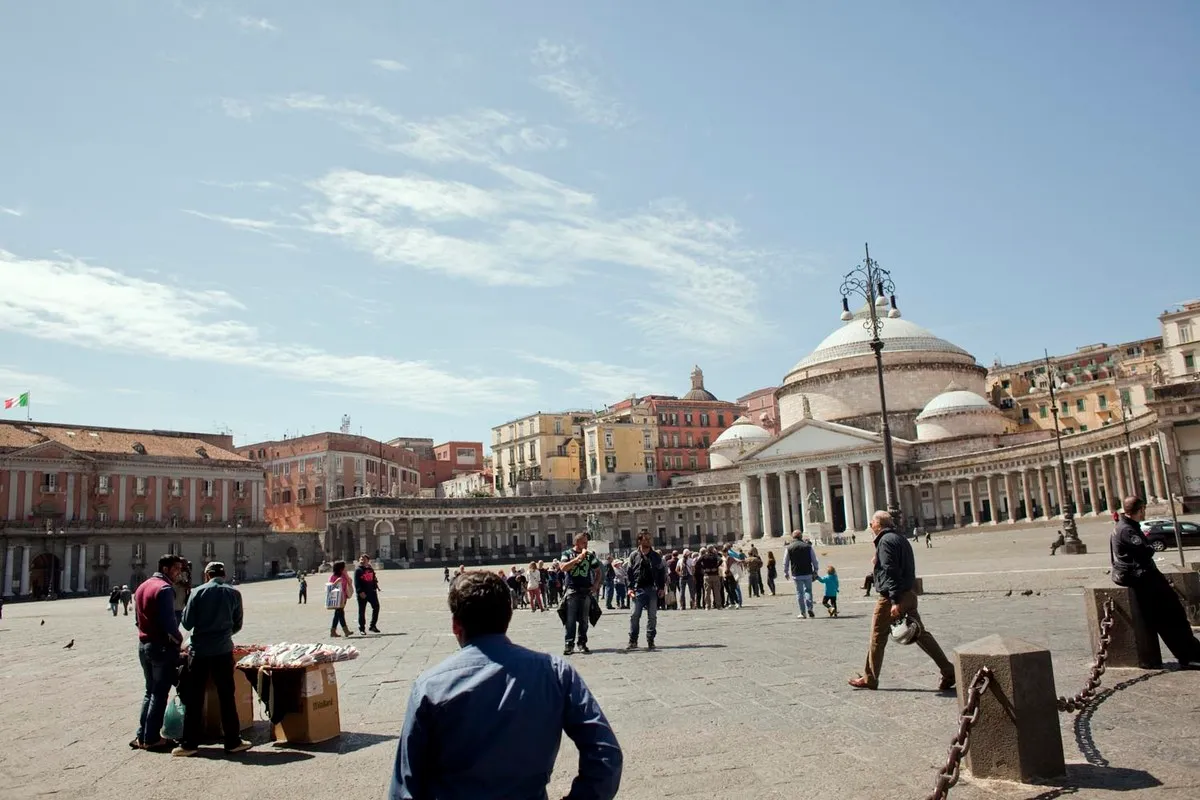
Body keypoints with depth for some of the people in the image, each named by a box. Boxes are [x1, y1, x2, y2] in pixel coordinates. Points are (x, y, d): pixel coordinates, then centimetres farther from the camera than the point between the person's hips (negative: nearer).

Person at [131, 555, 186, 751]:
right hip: (162, 646, -9)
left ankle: (141, 735, 18)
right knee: (159, 693, 1)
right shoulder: (165, 588, -16)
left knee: (150, 691, 17)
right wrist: (178, 639, -7)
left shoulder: (142, 587, 13)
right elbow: (169, 620, -20)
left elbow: (137, 619, 16)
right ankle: (151, 738, 5)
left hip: (143, 644, 9)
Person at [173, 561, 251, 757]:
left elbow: (187, 623, -2)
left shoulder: (198, 592, -4)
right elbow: (237, 625, 7)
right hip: (223, 651, 1)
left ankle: (189, 743, 12)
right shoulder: (234, 594, 0)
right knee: (226, 697, 7)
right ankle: (233, 741, 12)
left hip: (199, 651, -1)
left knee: (194, 698, 8)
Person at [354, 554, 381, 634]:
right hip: (362, 594, -6)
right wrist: (360, 592, -20)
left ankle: (373, 626, 17)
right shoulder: (358, 570, -5)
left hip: (372, 592, 6)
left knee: (376, 607, 5)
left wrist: (375, 587, 10)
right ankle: (362, 628, 11)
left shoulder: (370, 569, 12)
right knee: (362, 611, 1)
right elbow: (356, 582, -12)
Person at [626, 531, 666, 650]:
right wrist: (630, 588, -5)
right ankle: (633, 641, 5)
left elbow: (662, 572, 9)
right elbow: (629, 573, 3)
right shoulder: (634, 556, 3)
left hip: (653, 589, 2)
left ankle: (650, 641, 14)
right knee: (635, 616, -3)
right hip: (638, 589, -1)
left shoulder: (656, 556, 7)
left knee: (652, 616, 4)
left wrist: (662, 588, 1)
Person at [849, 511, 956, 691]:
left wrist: (895, 601, -26)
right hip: (909, 595, 9)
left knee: (877, 638, 4)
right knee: (919, 634, 9)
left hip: (891, 597, -9)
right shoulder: (902, 539, 15)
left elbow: (890, 572, -22)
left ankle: (869, 679, 14)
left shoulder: (885, 541, -14)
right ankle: (949, 672, 2)